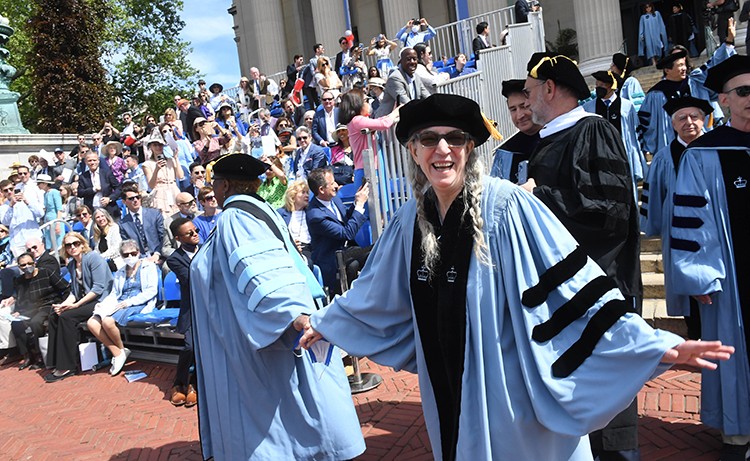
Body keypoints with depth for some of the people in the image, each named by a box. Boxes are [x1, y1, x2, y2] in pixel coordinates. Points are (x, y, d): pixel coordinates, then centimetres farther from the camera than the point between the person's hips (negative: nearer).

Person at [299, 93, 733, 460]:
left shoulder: (505, 206, -18)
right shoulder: (412, 220, -2)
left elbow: (575, 286, -19)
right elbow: (378, 293, 14)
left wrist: (656, 344, -25)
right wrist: (324, 322, 24)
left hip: (514, 397, -5)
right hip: (451, 398, 5)